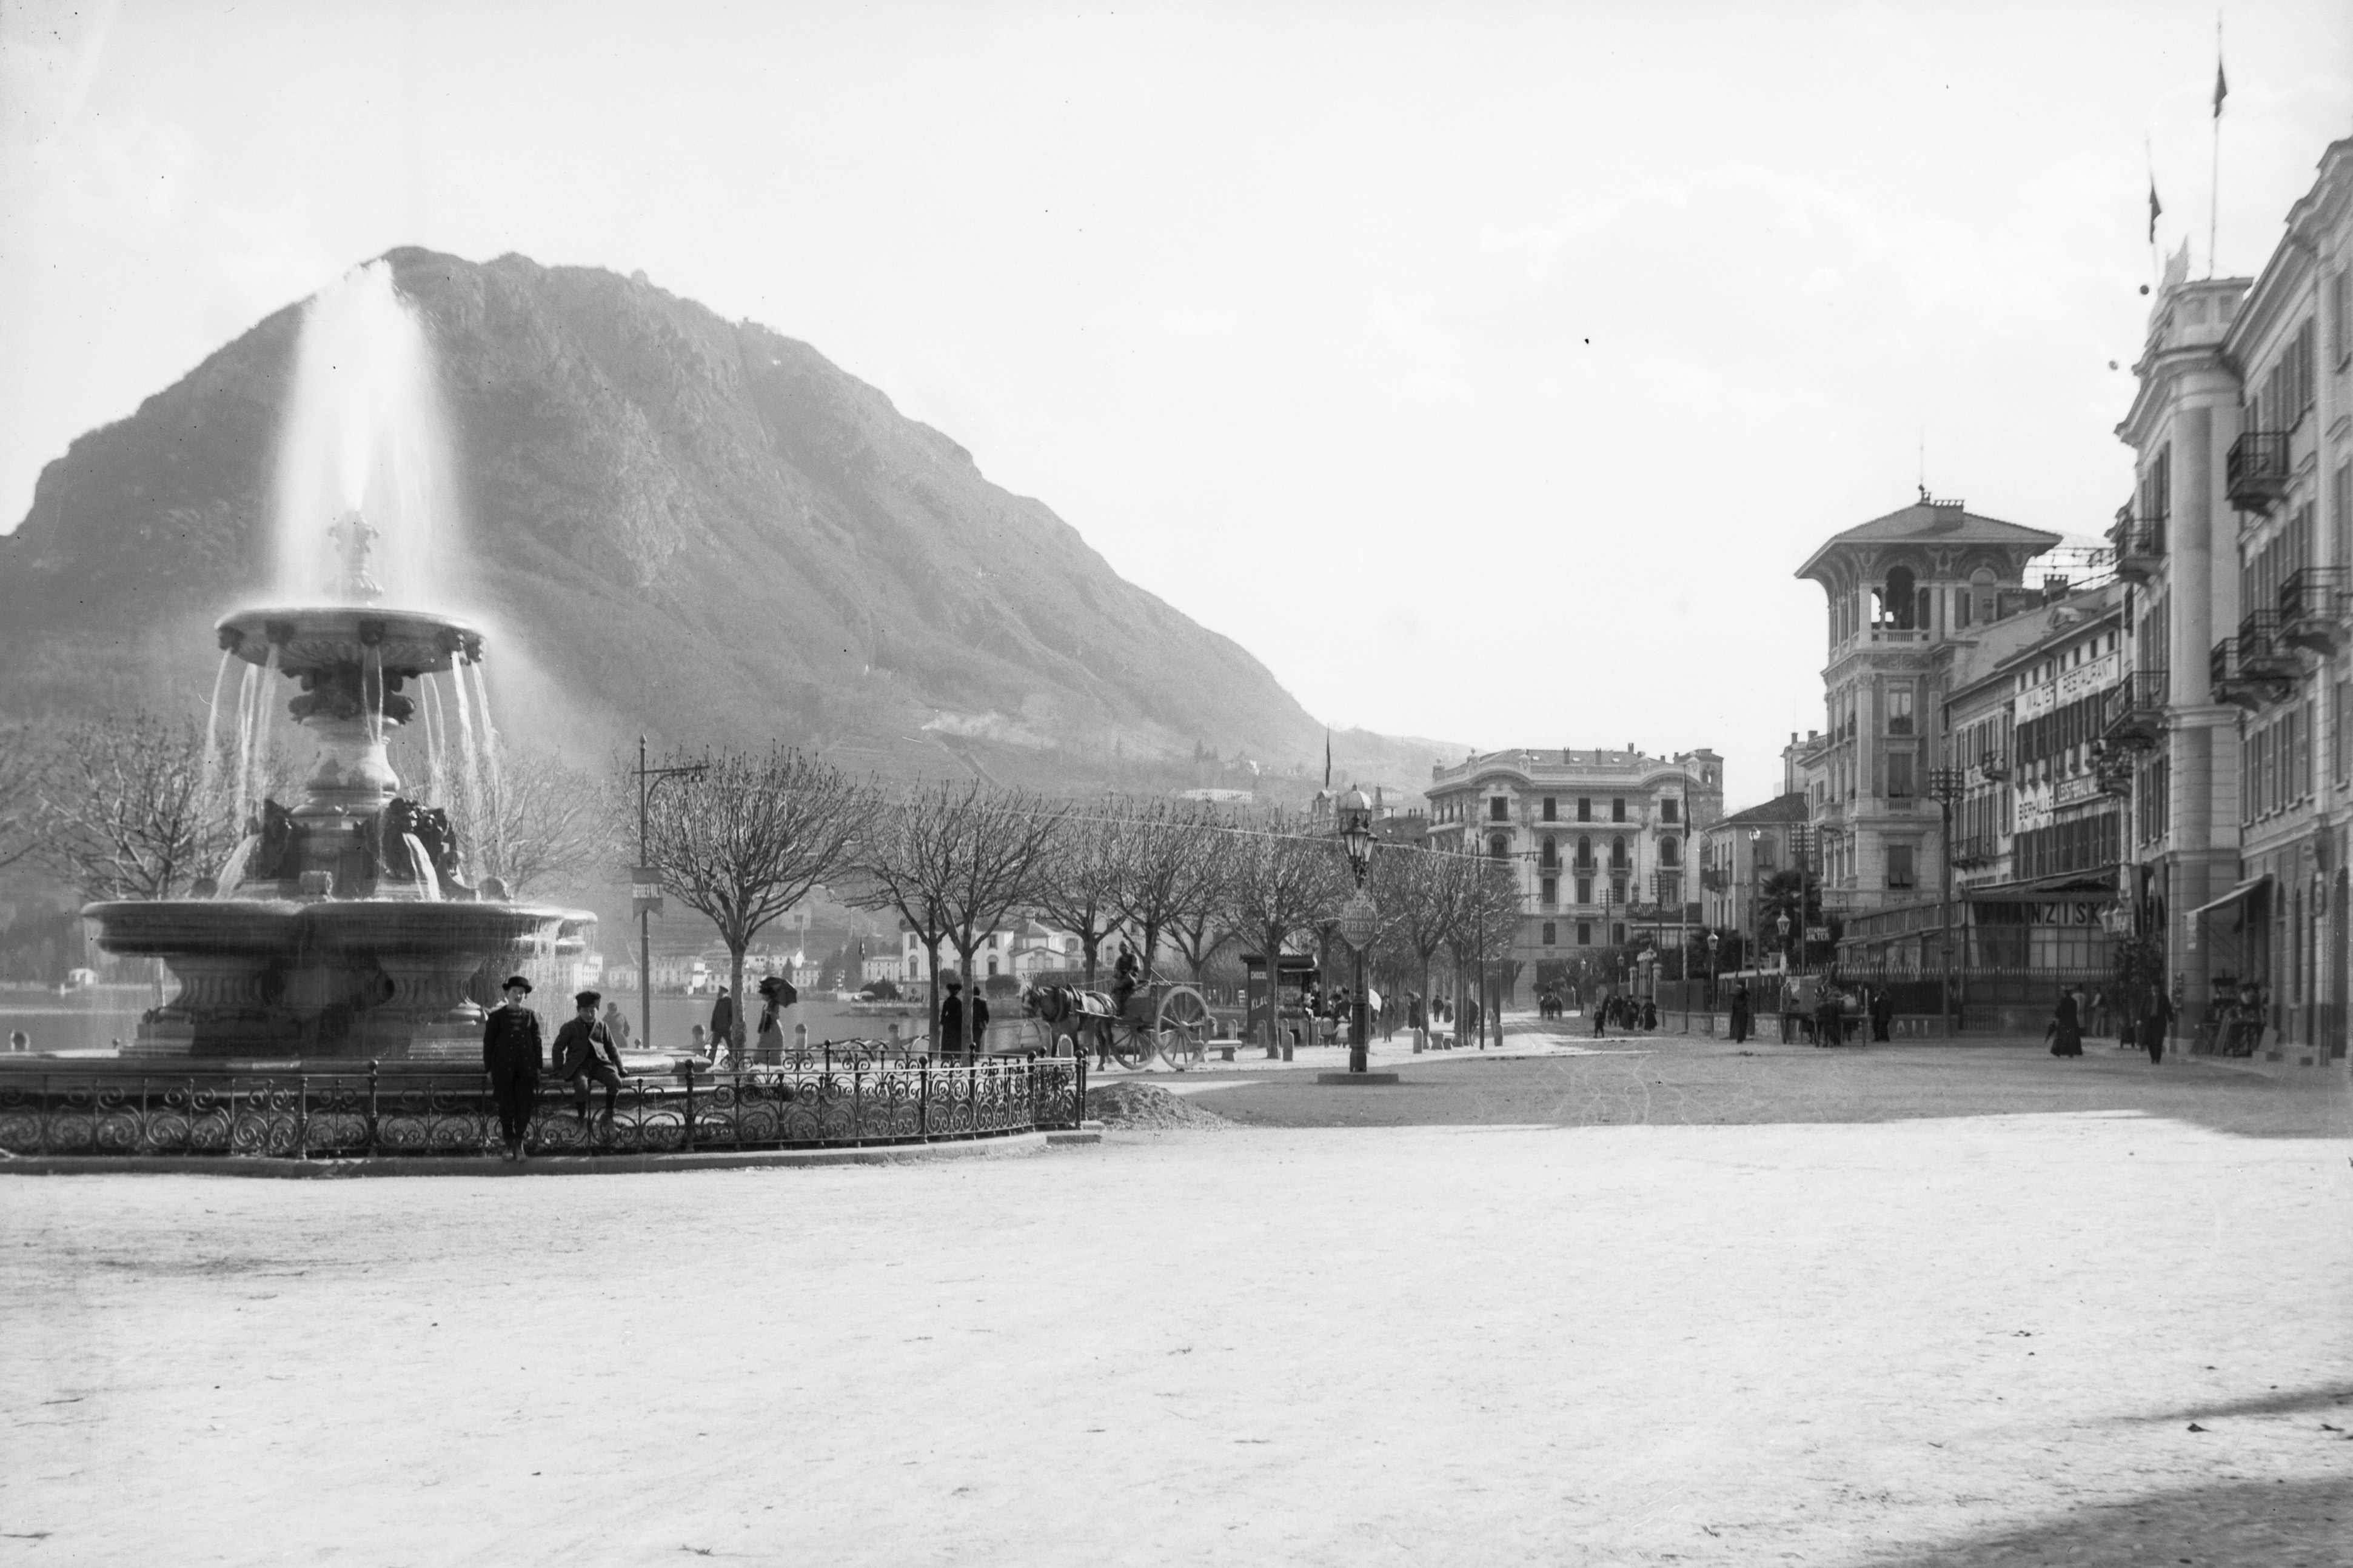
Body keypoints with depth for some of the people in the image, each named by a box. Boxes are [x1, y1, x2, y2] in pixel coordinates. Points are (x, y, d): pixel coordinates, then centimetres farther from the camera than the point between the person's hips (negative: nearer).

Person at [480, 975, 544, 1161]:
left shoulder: (531, 1016, 9)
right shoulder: (496, 1017, 3)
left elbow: (537, 1042, 11)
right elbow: (488, 1043, 4)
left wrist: (538, 1066, 7)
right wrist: (489, 1069, -1)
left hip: (525, 1069, 1)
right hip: (503, 1069, -1)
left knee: (524, 1106, -2)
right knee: (507, 1107, -1)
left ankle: (519, 1143, 11)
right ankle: (509, 1145, 8)